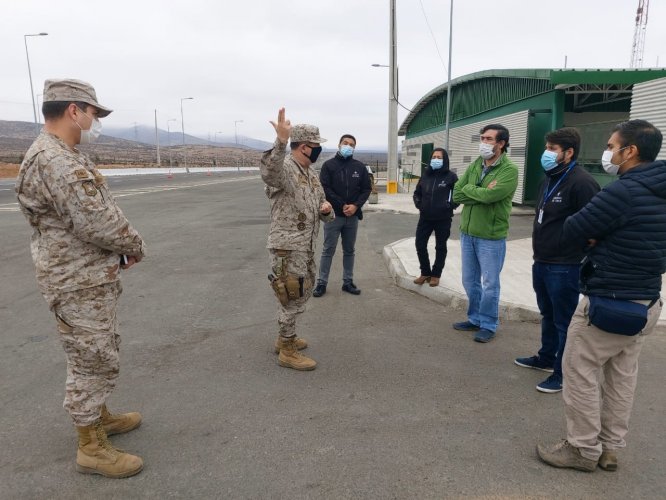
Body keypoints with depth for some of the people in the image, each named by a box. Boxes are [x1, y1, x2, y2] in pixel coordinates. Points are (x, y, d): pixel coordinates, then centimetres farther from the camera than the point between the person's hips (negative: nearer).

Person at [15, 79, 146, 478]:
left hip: (92, 277, 10)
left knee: (98, 357, 22)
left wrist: (120, 248, 3)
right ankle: (92, 448, 17)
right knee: (93, 363, 2)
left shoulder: (65, 156, 12)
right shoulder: (54, 160, -23)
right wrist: (136, 245, -10)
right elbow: (97, 222, -28)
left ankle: (100, 417, 40)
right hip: (80, 284, -10)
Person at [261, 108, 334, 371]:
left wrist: (326, 210, -6)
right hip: (287, 247, -9)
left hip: (306, 247, 9)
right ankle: (287, 352, 15)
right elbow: (269, 173, -42)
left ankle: (285, 338, 37)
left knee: (302, 294, 20)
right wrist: (281, 141, -56)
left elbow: (325, 216, 19)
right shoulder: (284, 168, -14)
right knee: (292, 298, -1)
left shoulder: (311, 175, 14)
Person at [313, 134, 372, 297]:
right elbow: (325, 189, -9)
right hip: (333, 215, -3)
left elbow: (367, 188, 5)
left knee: (349, 251, 11)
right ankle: (322, 283, 9)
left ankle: (348, 282, 20)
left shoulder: (360, 167, 7)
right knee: (328, 250, 1)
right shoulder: (329, 165, -2)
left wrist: (356, 205, -11)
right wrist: (342, 205, -15)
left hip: (353, 216, 3)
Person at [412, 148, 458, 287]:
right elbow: (417, 193, 18)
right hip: (425, 217, 4)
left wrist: (450, 206, -13)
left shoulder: (450, 176, -6)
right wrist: (419, 204, 2)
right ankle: (425, 273, 21)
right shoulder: (425, 175, 7)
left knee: (440, 247, 8)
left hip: (443, 219, -4)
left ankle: (436, 275, 22)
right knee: (420, 245, 4)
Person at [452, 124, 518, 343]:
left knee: (490, 284, 5)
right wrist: (481, 193, -14)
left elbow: (489, 196, -27)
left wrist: (469, 188, -11)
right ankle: (475, 319, 32)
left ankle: (488, 325, 21)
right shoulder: (474, 166, 7)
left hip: (491, 237, -6)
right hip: (467, 233, 6)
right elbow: (456, 195, -3)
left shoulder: (509, 170, -12)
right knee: (470, 281, 16)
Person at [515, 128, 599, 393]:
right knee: (548, 315, 22)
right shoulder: (549, 179, 12)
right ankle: (546, 358, 39)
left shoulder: (581, 182, -18)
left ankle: (563, 374, 17)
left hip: (565, 268, -9)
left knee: (564, 322, 3)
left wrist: (583, 261, -18)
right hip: (542, 263, 9)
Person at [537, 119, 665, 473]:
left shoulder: (623, 191, -22)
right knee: (621, 377, 17)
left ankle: (583, 449, 18)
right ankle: (609, 448, 30)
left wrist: (594, 241, 5)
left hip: (608, 303, -9)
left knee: (580, 373, 5)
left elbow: (572, 231, -14)